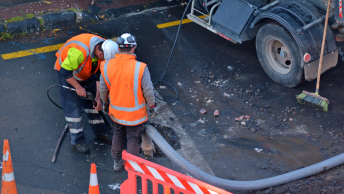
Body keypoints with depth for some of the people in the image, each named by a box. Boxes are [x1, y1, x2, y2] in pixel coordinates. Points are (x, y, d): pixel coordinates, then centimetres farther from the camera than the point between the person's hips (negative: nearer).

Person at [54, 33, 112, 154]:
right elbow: (65, 71, -30)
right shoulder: (79, 51, -43)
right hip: (66, 71, -6)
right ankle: (78, 140, 7)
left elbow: (100, 76, -10)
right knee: (73, 107, -4)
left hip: (87, 74, 6)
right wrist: (78, 87, -22)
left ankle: (100, 132, 26)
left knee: (94, 103, 10)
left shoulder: (104, 49, -21)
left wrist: (98, 98, -12)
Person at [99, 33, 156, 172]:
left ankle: (117, 163, 43)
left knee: (117, 136, 25)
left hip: (115, 112, 3)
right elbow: (148, 91, -16)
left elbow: (103, 89, -1)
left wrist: (105, 102, 19)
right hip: (135, 113, -3)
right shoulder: (140, 68, -26)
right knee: (133, 139, 17)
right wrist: (152, 105, 3)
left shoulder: (106, 66, -14)